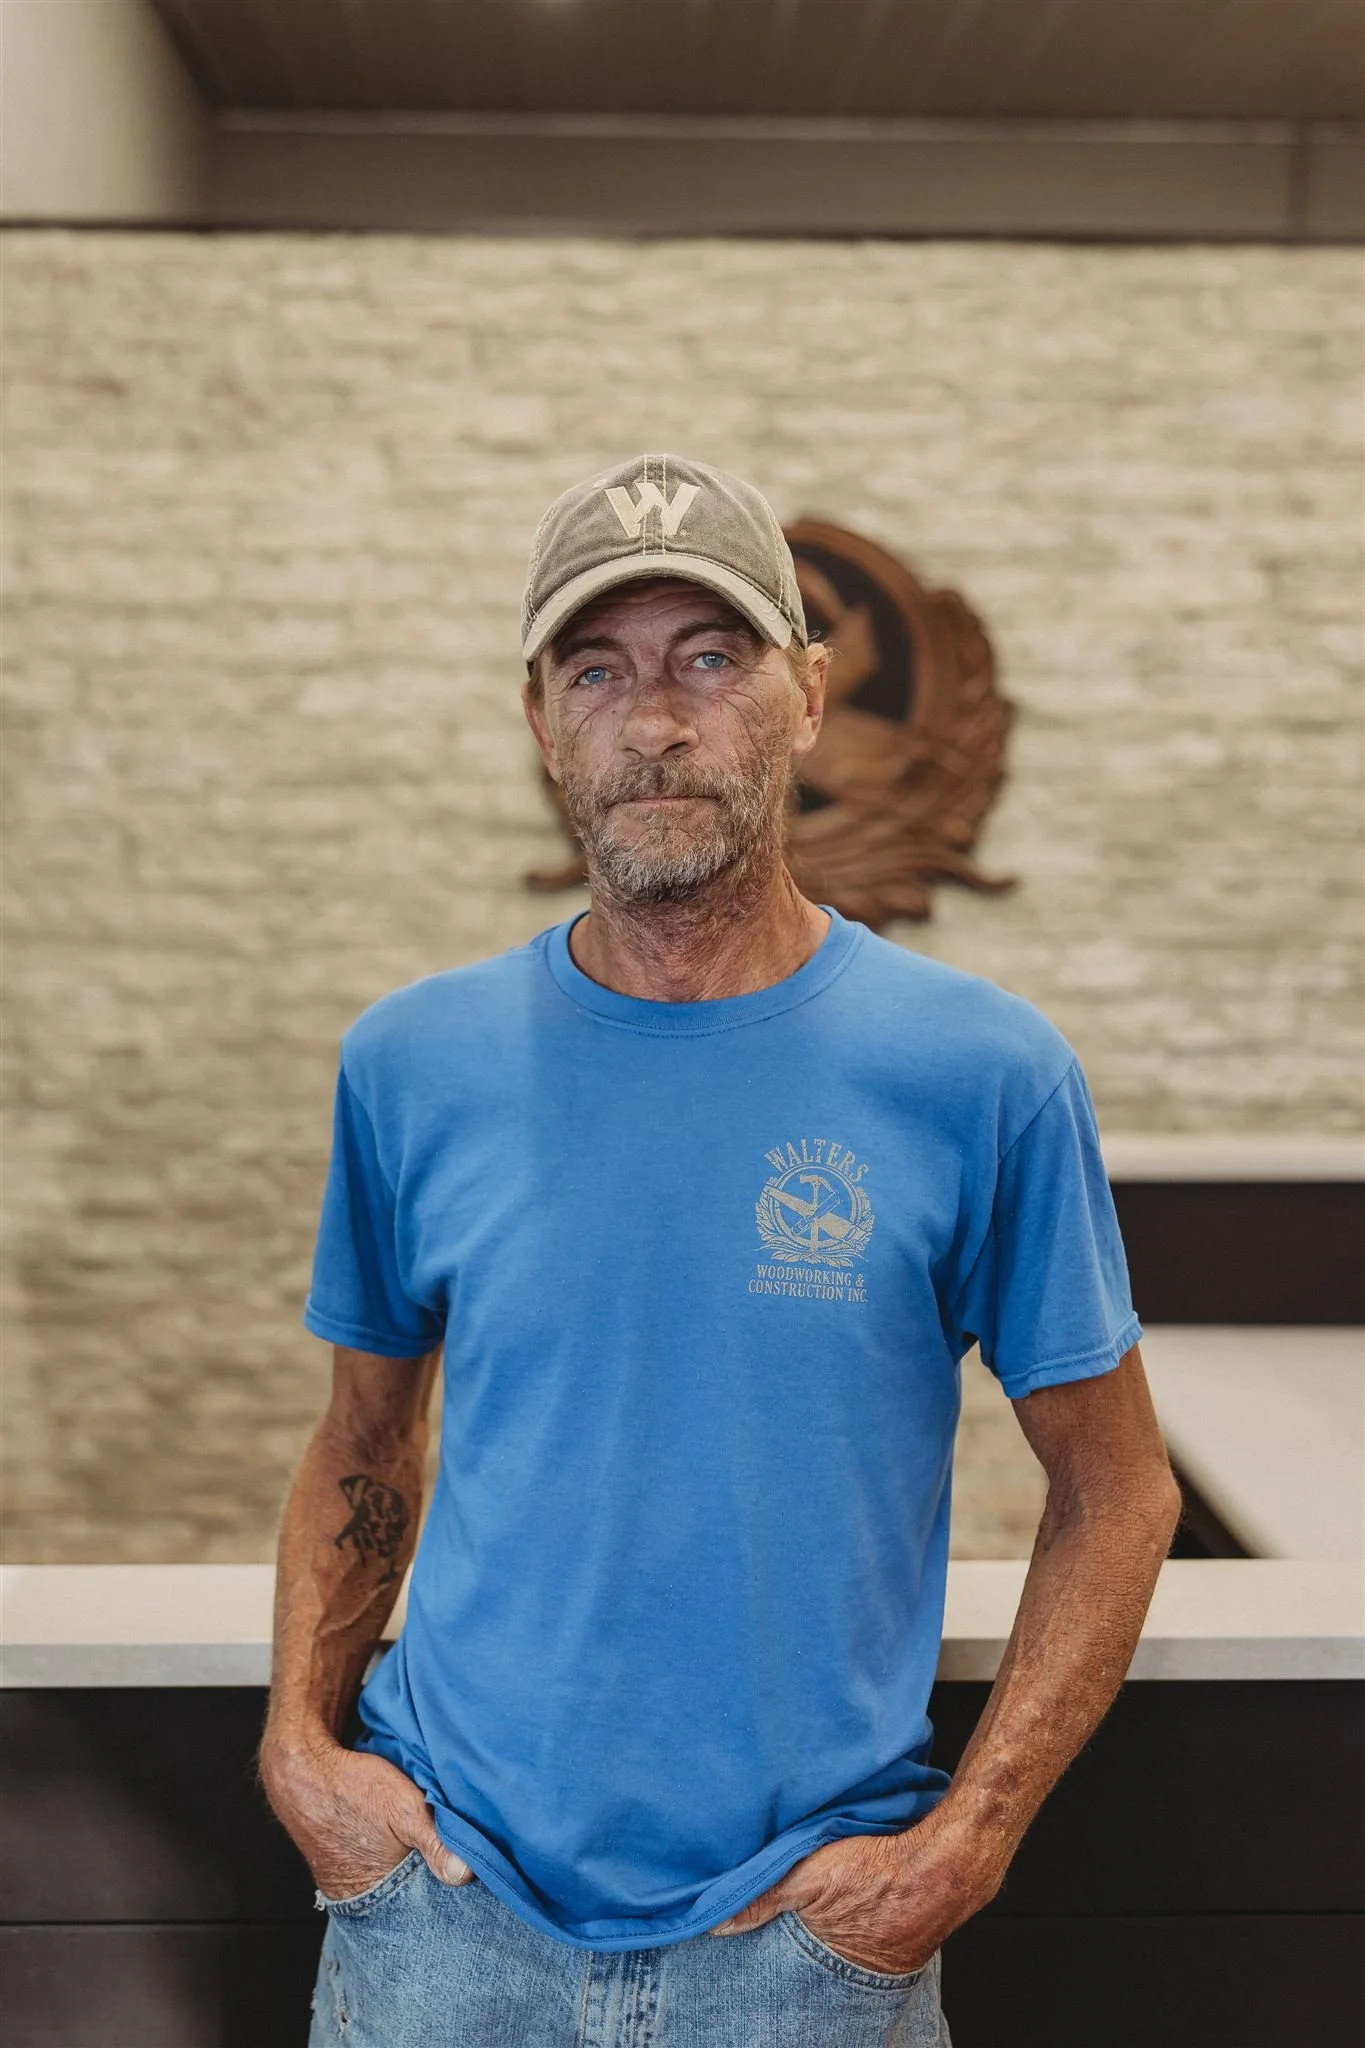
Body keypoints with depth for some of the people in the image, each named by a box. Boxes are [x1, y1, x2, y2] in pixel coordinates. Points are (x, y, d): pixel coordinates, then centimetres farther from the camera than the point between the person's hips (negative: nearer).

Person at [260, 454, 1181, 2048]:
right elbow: (363, 1447, 9)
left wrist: (959, 1850, -8)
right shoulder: (411, 1063, -2)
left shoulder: (982, 1075, -10)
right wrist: (299, 1740, -3)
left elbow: (1114, 1493, -2)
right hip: (443, 1899, 2)